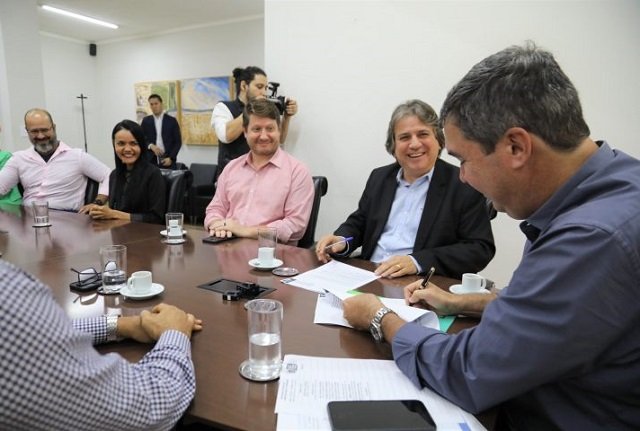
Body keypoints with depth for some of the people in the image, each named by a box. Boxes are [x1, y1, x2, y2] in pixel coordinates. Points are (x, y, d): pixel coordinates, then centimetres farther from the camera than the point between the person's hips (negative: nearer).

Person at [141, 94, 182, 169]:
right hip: (151, 161, 1)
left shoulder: (172, 120, 4)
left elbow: (178, 142, 2)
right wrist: (151, 146, -12)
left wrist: (171, 158, -9)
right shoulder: (146, 121, 10)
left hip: (168, 160, -1)